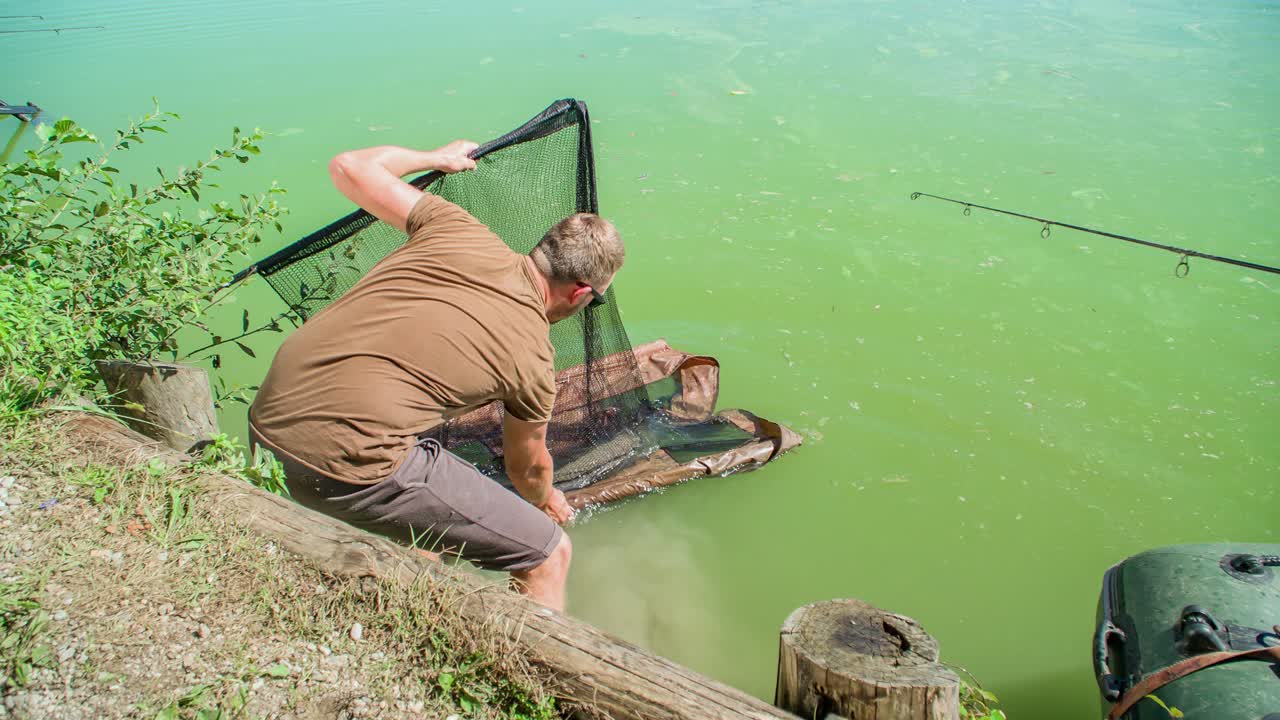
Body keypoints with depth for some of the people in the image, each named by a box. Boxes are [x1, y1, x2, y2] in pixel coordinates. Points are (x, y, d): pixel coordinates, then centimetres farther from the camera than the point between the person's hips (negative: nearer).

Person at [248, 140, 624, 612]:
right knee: (548, 554, 4)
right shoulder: (532, 356, 2)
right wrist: (547, 502, 44)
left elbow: (348, 168, 19)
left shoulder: (456, 230, 8)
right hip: (346, 462, -7)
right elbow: (527, 466, 20)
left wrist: (434, 158, 36)